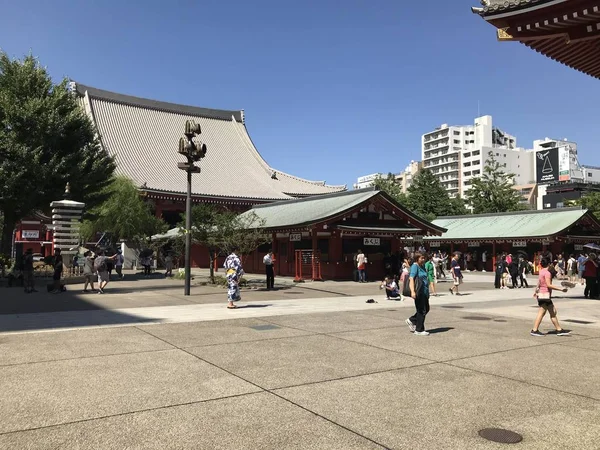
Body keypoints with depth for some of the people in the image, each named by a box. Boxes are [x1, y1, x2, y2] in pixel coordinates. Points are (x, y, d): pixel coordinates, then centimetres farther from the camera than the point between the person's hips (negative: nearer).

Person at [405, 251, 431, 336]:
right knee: (422, 311, -1)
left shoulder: (422, 266, 15)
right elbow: (411, 279, -21)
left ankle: (411, 320, 29)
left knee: (426, 309, 16)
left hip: (425, 292, 9)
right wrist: (412, 291, -31)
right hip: (419, 292, -9)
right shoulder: (415, 266, -12)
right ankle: (419, 330, 11)